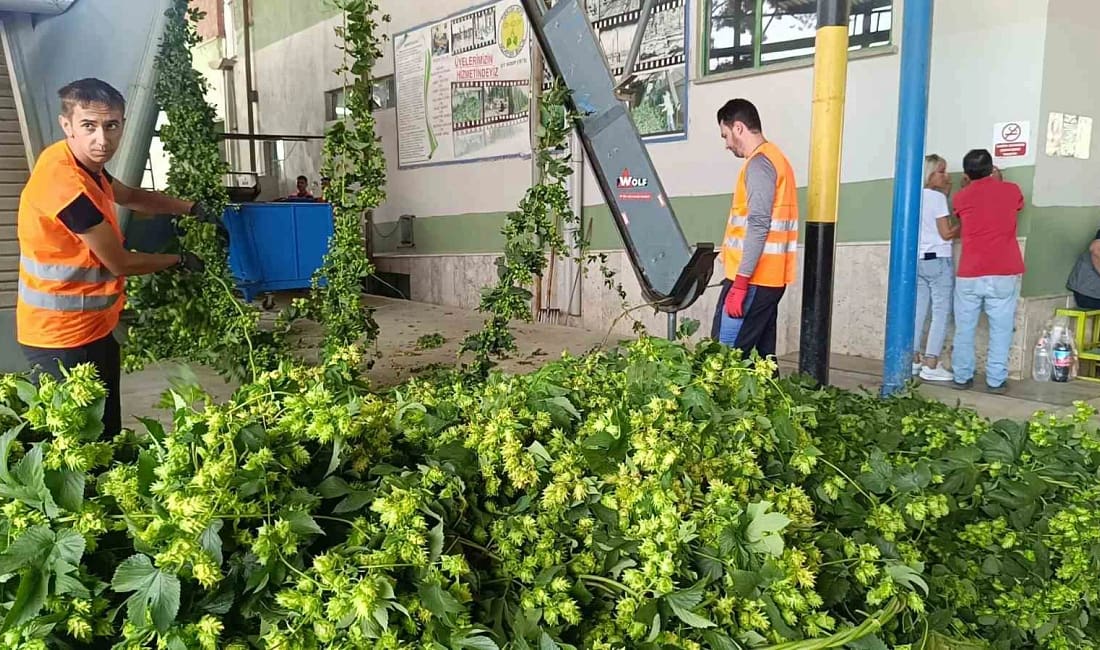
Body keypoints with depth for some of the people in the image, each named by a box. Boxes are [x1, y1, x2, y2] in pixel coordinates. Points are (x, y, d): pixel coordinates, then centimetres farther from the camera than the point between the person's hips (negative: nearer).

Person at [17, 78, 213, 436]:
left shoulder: (80, 162, 2)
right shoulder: (66, 184, -27)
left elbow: (131, 196, 24)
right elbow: (120, 262, -17)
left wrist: (191, 208, 13)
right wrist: (179, 261, -1)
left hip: (93, 326, 9)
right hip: (63, 339, -9)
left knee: (107, 433, 19)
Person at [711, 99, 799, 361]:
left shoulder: (759, 163, -11)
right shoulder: (776, 159, 20)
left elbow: (758, 226, -20)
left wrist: (740, 283, -22)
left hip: (753, 279, -10)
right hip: (770, 278, 10)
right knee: (763, 355, 11)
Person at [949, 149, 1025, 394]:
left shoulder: (961, 197, 5)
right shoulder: (1011, 190, 5)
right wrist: (997, 181, 40)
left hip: (970, 275, 1)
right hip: (1004, 274, 0)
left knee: (965, 329, 9)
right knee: (1001, 329, 4)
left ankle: (962, 377, 12)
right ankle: (996, 380, 3)